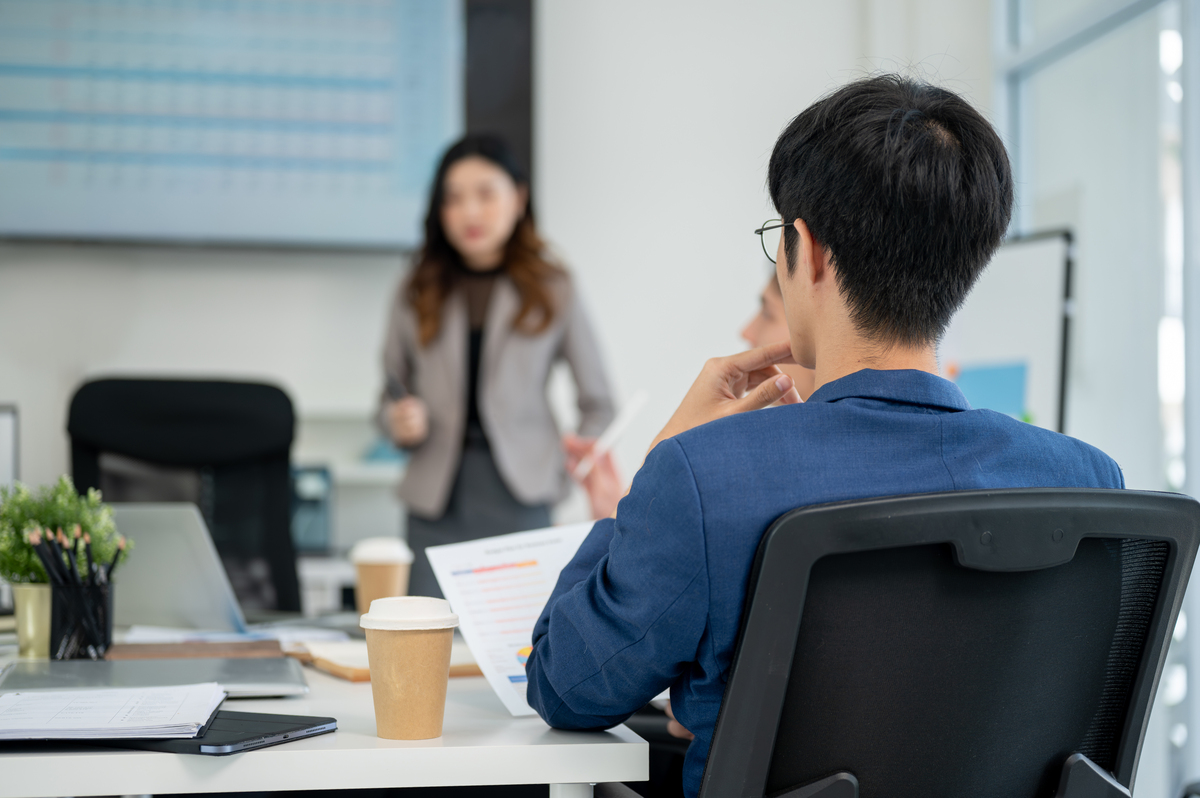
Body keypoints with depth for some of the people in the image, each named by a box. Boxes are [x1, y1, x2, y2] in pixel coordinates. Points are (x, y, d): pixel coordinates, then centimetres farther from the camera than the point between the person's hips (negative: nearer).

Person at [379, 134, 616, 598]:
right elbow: (390, 398, 16)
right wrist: (399, 422, -5)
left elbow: (598, 403, 10)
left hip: (520, 496, -1)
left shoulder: (552, 290, 7)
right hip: (437, 503, 2)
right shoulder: (417, 296, 11)